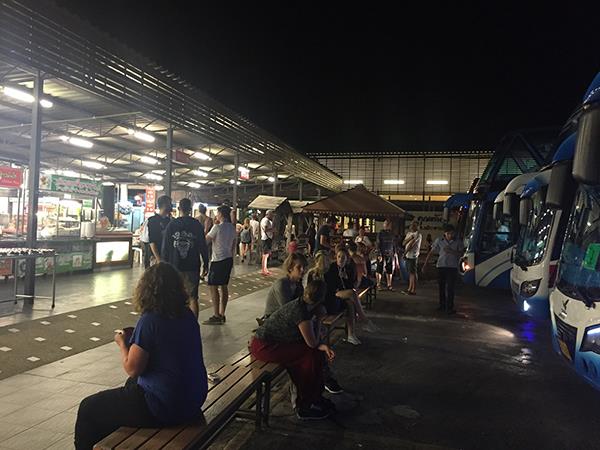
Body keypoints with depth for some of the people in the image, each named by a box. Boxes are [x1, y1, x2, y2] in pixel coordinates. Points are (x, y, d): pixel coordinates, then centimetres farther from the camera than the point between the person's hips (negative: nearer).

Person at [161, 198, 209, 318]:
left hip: (174, 266, 1)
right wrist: (206, 264, 8)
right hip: (192, 267, -1)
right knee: (193, 298, 4)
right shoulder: (197, 225, -3)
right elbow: (203, 247, -1)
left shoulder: (171, 225, 0)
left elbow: (165, 247, 2)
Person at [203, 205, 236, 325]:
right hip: (228, 259, 8)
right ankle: (222, 315, 17)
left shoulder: (217, 227, -14)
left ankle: (216, 316, -4)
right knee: (224, 286, 12)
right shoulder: (232, 228, 9)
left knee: (213, 287, -3)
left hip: (218, 260, -8)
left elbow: (206, 240, -9)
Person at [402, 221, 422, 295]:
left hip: (413, 256, -8)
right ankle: (410, 288, 23)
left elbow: (411, 245, -16)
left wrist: (405, 253, -10)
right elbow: (403, 243, 7)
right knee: (410, 272, 14)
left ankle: (414, 290, -2)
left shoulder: (418, 235, -10)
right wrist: (409, 238, -10)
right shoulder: (408, 233, 16)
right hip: (407, 256, 8)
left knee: (413, 273, -6)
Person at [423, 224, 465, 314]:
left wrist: (451, 251, -15)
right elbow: (431, 252, 6)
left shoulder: (458, 242, 3)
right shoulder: (439, 241, 3)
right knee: (441, 287, 7)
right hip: (441, 266, 2)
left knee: (450, 288, -7)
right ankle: (442, 306, 21)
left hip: (452, 267, -2)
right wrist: (425, 264, 3)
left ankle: (449, 307, -1)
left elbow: (461, 254, 1)